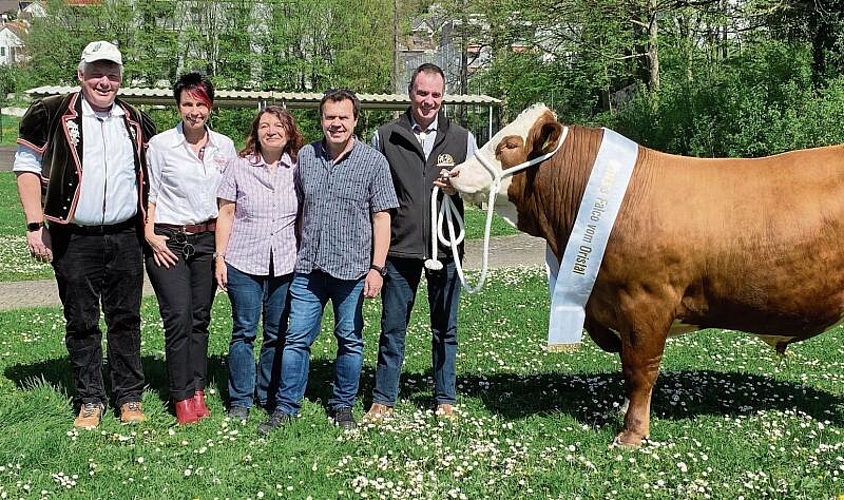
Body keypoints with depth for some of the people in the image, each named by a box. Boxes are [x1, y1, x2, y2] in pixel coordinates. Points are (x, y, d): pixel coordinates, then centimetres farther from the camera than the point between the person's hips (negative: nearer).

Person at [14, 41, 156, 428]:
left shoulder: (137, 122, 10)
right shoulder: (51, 115, -1)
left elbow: (151, 175, 21)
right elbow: (27, 167, 0)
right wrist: (35, 225, -6)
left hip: (126, 238, 2)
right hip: (74, 239, -2)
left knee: (126, 319, 7)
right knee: (81, 321, 6)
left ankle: (129, 396, 17)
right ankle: (90, 399, 17)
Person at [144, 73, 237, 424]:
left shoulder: (224, 147, 8)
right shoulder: (160, 145, -1)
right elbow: (148, 194, 1)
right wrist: (150, 236, -8)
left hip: (207, 240, 3)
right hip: (168, 242, -3)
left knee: (200, 318, 6)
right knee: (178, 318, -8)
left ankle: (197, 391, 14)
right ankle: (182, 398, 0)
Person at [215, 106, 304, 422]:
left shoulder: (298, 170, 6)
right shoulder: (239, 168, 2)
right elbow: (226, 215, 4)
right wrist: (220, 257, 0)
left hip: (285, 264, 2)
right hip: (244, 262, -1)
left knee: (278, 334, 7)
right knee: (244, 331, 2)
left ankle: (270, 397, 21)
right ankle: (240, 401, 12)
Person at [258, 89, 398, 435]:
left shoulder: (373, 161, -2)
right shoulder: (306, 156, 8)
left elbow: (382, 217, -4)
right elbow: (297, 209, 15)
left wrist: (376, 267, -9)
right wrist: (293, 254, 13)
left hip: (352, 269, -2)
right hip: (308, 267, 3)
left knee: (350, 340, 8)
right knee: (296, 338, 4)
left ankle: (343, 406, 23)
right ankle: (286, 406, 16)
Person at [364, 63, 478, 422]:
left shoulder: (462, 138, 6)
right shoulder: (385, 137, 5)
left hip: (446, 247, 1)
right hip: (399, 248, -1)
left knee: (445, 329, 11)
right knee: (392, 329, 7)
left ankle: (445, 400, 23)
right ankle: (383, 400, 18)